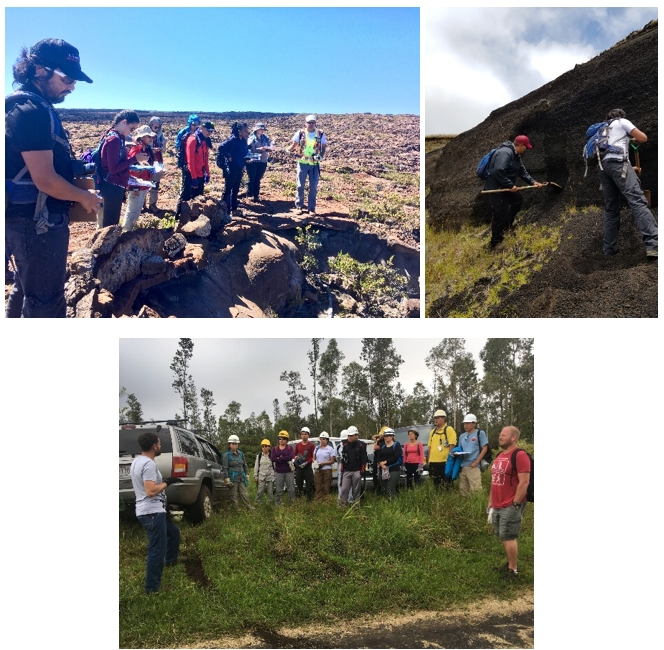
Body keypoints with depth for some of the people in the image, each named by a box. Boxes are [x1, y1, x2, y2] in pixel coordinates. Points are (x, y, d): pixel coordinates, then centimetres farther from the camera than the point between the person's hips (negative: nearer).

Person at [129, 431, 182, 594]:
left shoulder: (137, 461, 12)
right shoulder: (149, 464, -20)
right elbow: (151, 491, -27)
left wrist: (164, 482, 16)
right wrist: (167, 482, -13)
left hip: (146, 511, 10)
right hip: (152, 512, -10)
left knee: (174, 532, 28)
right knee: (157, 549, -3)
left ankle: (170, 560, 43)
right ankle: (152, 587, 2)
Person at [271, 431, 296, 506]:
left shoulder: (290, 448, 3)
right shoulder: (275, 449, 7)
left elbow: (291, 456, -17)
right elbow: (272, 459, -10)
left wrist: (279, 458, -13)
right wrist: (285, 459, -14)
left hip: (289, 472, 0)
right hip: (278, 472, 0)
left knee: (291, 489, 3)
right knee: (278, 490, 0)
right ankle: (277, 504, 6)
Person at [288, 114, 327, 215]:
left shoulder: (320, 134, 0)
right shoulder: (300, 133, -3)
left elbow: (324, 146, 8)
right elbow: (294, 144, 0)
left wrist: (321, 156, -8)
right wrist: (288, 150, -19)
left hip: (314, 164, 1)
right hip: (302, 163, -1)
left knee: (313, 187, 3)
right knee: (300, 186, 5)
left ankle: (312, 208, 12)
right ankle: (299, 206, 16)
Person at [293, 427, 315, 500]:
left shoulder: (311, 445, -2)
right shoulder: (298, 445, 12)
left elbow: (314, 456, -6)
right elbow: (295, 454, 20)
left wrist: (307, 462, -17)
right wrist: (296, 457, -3)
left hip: (307, 467, -4)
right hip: (299, 467, 4)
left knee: (309, 483, -4)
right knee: (298, 482, 7)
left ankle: (309, 498, 1)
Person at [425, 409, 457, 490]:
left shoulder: (449, 429, -5)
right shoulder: (432, 431, 17)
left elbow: (452, 445, -12)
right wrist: (428, 460, 14)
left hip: (445, 462, -7)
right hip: (433, 462, 7)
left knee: (446, 483, -7)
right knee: (436, 483, 13)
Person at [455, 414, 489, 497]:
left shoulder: (480, 433, 2)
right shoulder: (462, 436, 19)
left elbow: (485, 449, -3)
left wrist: (476, 462, -11)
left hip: (473, 466, -6)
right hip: (462, 466, 6)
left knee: (475, 489, -13)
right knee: (462, 489, 8)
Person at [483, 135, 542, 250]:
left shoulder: (516, 155, 10)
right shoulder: (505, 153, -25)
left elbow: (522, 171, 17)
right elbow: (498, 172, -34)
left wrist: (533, 182, 6)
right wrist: (510, 185, -28)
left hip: (505, 187, 11)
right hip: (496, 188, -11)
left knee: (518, 199, 26)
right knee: (500, 214, -8)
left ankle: (507, 223, 39)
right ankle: (495, 243, -1)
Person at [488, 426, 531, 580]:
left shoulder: (520, 456, -15)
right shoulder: (499, 456, 14)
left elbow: (524, 482, -19)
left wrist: (515, 505, -20)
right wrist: (491, 503, 16)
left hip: (511, 506, -8)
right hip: (498, 506, 8)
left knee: (508, 537, -4)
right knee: (504, 537, 14)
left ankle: (513, 570, 8)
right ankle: (509, 564, 26)